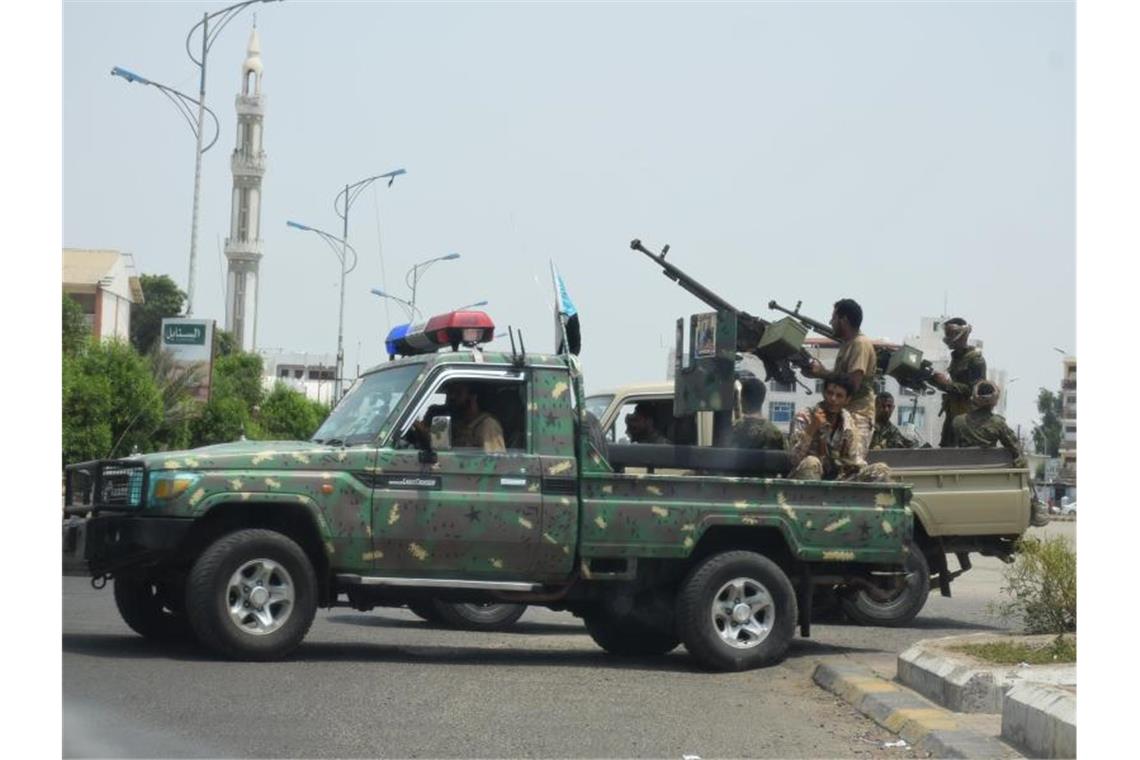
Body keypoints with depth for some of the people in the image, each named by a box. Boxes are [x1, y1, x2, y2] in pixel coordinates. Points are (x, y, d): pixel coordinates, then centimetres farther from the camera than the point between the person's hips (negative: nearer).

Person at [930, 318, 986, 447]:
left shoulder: (976, 360, -11)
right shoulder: (956, 357, 17)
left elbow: (973, 390, -19)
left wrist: (947, 384, -22)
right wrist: (934, 377, 5)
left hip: (967, 415, -9)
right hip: (952, 414, 9)